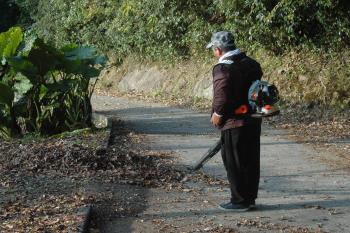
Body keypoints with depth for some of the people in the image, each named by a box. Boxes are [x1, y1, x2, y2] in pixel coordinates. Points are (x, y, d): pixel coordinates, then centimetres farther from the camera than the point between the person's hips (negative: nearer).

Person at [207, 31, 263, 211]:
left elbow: (222, 96, -24)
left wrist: (217, 114, -8)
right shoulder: (251, 63, 9)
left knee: (234, 163, 2)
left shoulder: (223, 68, -16)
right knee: (251, 161, 14)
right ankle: (250, 198, 23)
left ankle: (239, 201, 8)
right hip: (253, 121, 8)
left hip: (234, 123, -8)